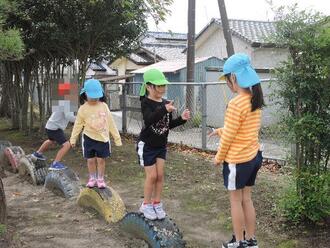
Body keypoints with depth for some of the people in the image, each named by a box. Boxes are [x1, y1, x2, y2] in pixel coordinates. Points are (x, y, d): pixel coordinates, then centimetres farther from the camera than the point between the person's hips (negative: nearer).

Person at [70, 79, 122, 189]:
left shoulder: (104, 106, -2)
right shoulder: (83, 109, -5)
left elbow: (110, 123, 4)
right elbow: (78, 125, 2)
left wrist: (117, 137, 5)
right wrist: (73, 138, 2)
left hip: (103, 138, 1)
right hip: (89, 138, 0)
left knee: (101, 159, 6)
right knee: (91, 160, 8)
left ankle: (100, 179, 19)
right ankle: (92, 178, 23)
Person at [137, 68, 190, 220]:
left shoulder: (166, 103, 0)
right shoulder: (146, 103, -18)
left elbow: (169, 124, 9)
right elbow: (148, 120, -38)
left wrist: (182, 119, -8)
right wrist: (164, 110, -51)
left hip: (161, 145, 6)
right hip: (146, 145, -6)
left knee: (160, 175, 6)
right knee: (152, 176, -3)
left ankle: (157, 204, 20)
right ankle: (146, 205, 16)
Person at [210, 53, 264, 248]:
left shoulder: (236, 104, -22)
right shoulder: (255, 99, 3)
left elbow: (229, 137, -16)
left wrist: (219, 157, -3)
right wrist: (222, 130, 17)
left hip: (238, 160, -8)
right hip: (254, 156, 8)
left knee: (236, 200, 8)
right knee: (246, 198, 18)